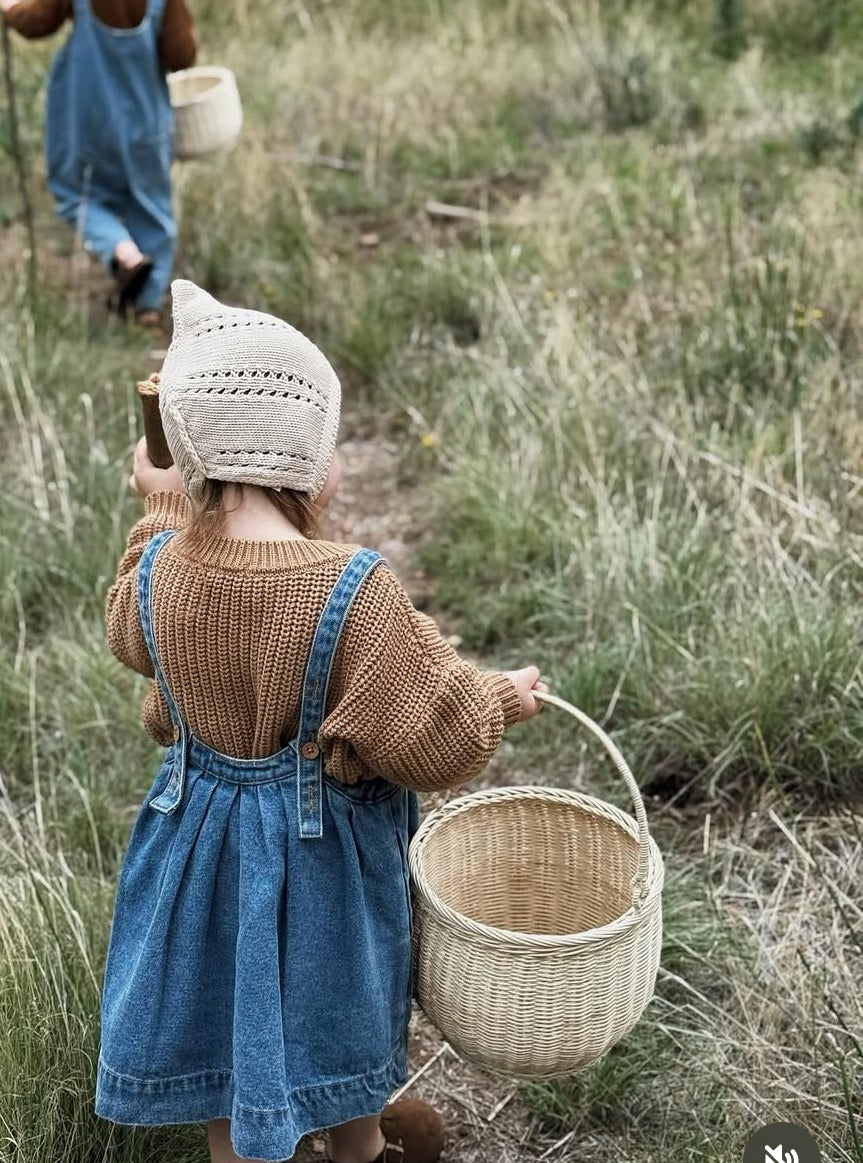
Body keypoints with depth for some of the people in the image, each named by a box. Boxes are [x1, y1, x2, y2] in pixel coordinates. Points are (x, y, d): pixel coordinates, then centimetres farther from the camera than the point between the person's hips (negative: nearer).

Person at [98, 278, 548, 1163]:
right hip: (322, 847, -3)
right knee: (332, 1004, 24)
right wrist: (503, 698, -2)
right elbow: (434, 739, -22)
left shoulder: (160, 566, -16)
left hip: (202, 832, 4)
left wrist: (164, 509, 20)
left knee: (227, 1026, 23)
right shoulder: (355, 591, -31)